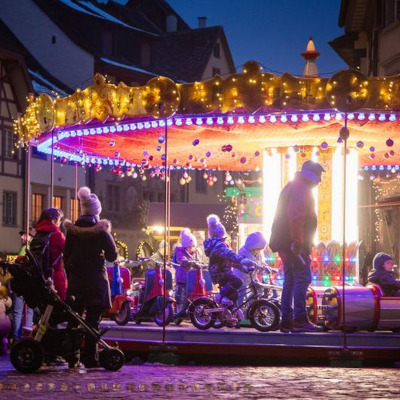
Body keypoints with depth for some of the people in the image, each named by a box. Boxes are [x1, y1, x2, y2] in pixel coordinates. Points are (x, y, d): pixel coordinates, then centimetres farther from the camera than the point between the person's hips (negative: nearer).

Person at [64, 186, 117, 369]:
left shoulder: (72, 230, 3)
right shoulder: (101, 230, -7)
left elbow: (66, 257, 6)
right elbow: (112, 255, -2)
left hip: (75, 280, 3)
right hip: (96, 280, -3)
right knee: (93, 320, -1)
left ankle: (72, 359, 9)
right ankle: (90, 359, -2)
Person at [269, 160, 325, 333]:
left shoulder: (291, 187, 22)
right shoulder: (302, 189, -11)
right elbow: (296, 217, -23)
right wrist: (297, 243, -26)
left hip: (286, 244, 11)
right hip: (296, 244, -11)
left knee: (290, 281, 11)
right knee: (302, 278, -12)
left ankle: (287, 321, 11)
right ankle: (300, 320, -17)